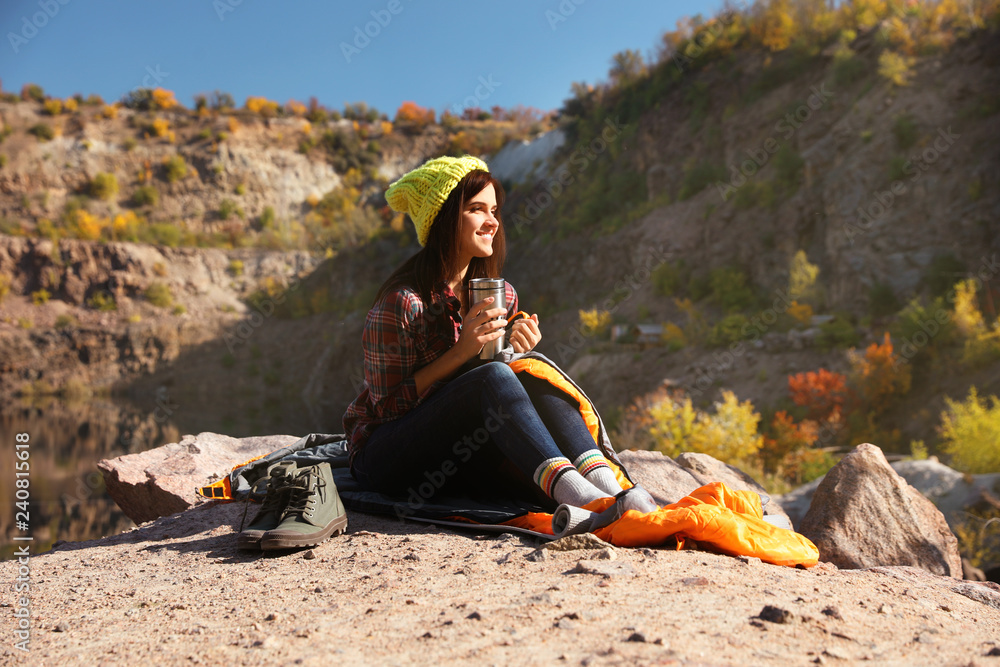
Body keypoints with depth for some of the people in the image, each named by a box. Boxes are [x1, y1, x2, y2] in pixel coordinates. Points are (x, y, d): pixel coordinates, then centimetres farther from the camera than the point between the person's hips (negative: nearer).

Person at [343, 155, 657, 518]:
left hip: (455, 452, 6)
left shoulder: (502, 296, 3)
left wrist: (517, 352, -12)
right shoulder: (402, 302, -17)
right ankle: (571, 489, -44)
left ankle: (610, 488, -39)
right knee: (493, 376, -31)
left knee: (535, 380, -22)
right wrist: (462, 352, -24)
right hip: (384, 456, -6)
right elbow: (388, 405, -16)